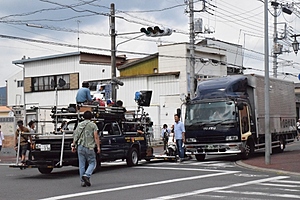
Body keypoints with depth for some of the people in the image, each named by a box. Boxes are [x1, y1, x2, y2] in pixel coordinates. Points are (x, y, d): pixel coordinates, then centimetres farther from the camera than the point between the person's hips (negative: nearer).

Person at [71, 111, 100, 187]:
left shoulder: (79, 125, 12)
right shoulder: (93, 125, 1)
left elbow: (75, 136, 6)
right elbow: (96, 137, -7)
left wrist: (73, 145, 8)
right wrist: (98, 147, -5)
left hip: (80, 147, 4)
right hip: (89, 147, -4)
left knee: (81, 164, 7)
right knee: (92, 163, 6)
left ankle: (83, 181, 7)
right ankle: (86, 175, -17)